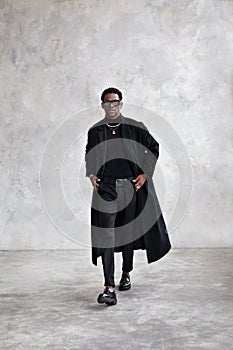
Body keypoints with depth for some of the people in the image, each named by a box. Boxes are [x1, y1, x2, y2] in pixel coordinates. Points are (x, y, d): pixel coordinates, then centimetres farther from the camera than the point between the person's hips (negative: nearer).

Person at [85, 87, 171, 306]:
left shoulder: (135, 128, 0)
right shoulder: (95, 131, 4)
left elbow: (153, 148, 11)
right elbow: (89, 155, 21)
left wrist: (146, 173, 3)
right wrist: (91, 175, 7)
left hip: (131, 187, 1)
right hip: (106, 188, 0)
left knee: (129, 232, 13)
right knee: (105, 235, -11)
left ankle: (126, 273, 37)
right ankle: (109, 289, -12)